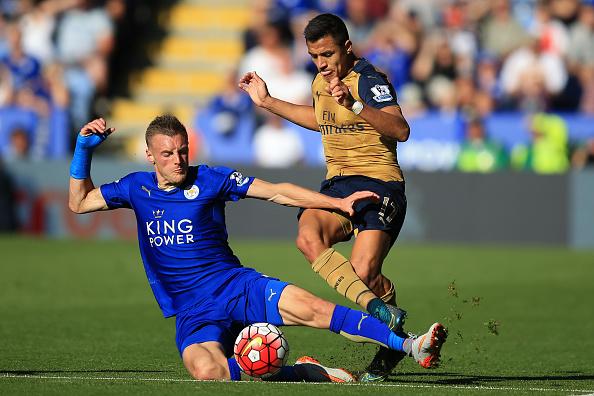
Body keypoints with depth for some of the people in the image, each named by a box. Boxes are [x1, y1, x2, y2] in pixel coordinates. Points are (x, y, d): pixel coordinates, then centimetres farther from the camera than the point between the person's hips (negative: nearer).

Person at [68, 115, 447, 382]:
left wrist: (337, 202, -4)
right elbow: (79, 203, 12)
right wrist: (84, 149, 0)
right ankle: (303, 373, -16)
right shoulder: (137, 187, 7)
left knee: (310, 308, -27)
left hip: (238, 286, 0)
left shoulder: (209, 179, 2)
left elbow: (276, 192, 3)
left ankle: (410, 346, -30)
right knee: (208, 372, -33)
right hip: (193, 312, 0)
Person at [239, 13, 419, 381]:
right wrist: (268, 102, 34)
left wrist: (354, 104, -38)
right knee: (309, 239, -27)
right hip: (337, 184, 7)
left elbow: (401, 130, -27)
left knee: (363, 273, -22)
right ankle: (377, 308, -31)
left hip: (379, 182, -7)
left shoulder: (369, 80, -12)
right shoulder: (320, 83, 13)